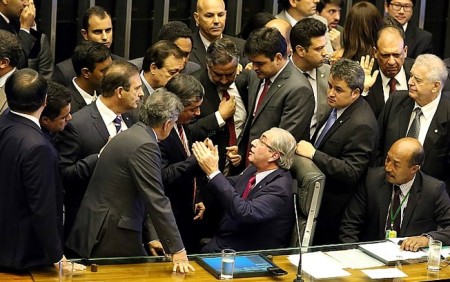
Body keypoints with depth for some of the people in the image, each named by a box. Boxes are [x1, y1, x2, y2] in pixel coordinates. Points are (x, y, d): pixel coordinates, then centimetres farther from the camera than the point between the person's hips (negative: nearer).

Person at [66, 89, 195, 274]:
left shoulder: (130, 135, 13)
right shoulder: (145, 146, -18)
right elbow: (157, 202, -21)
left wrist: (149, 237, 18)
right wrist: (177, 251, -18)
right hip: (113, 237, -10)